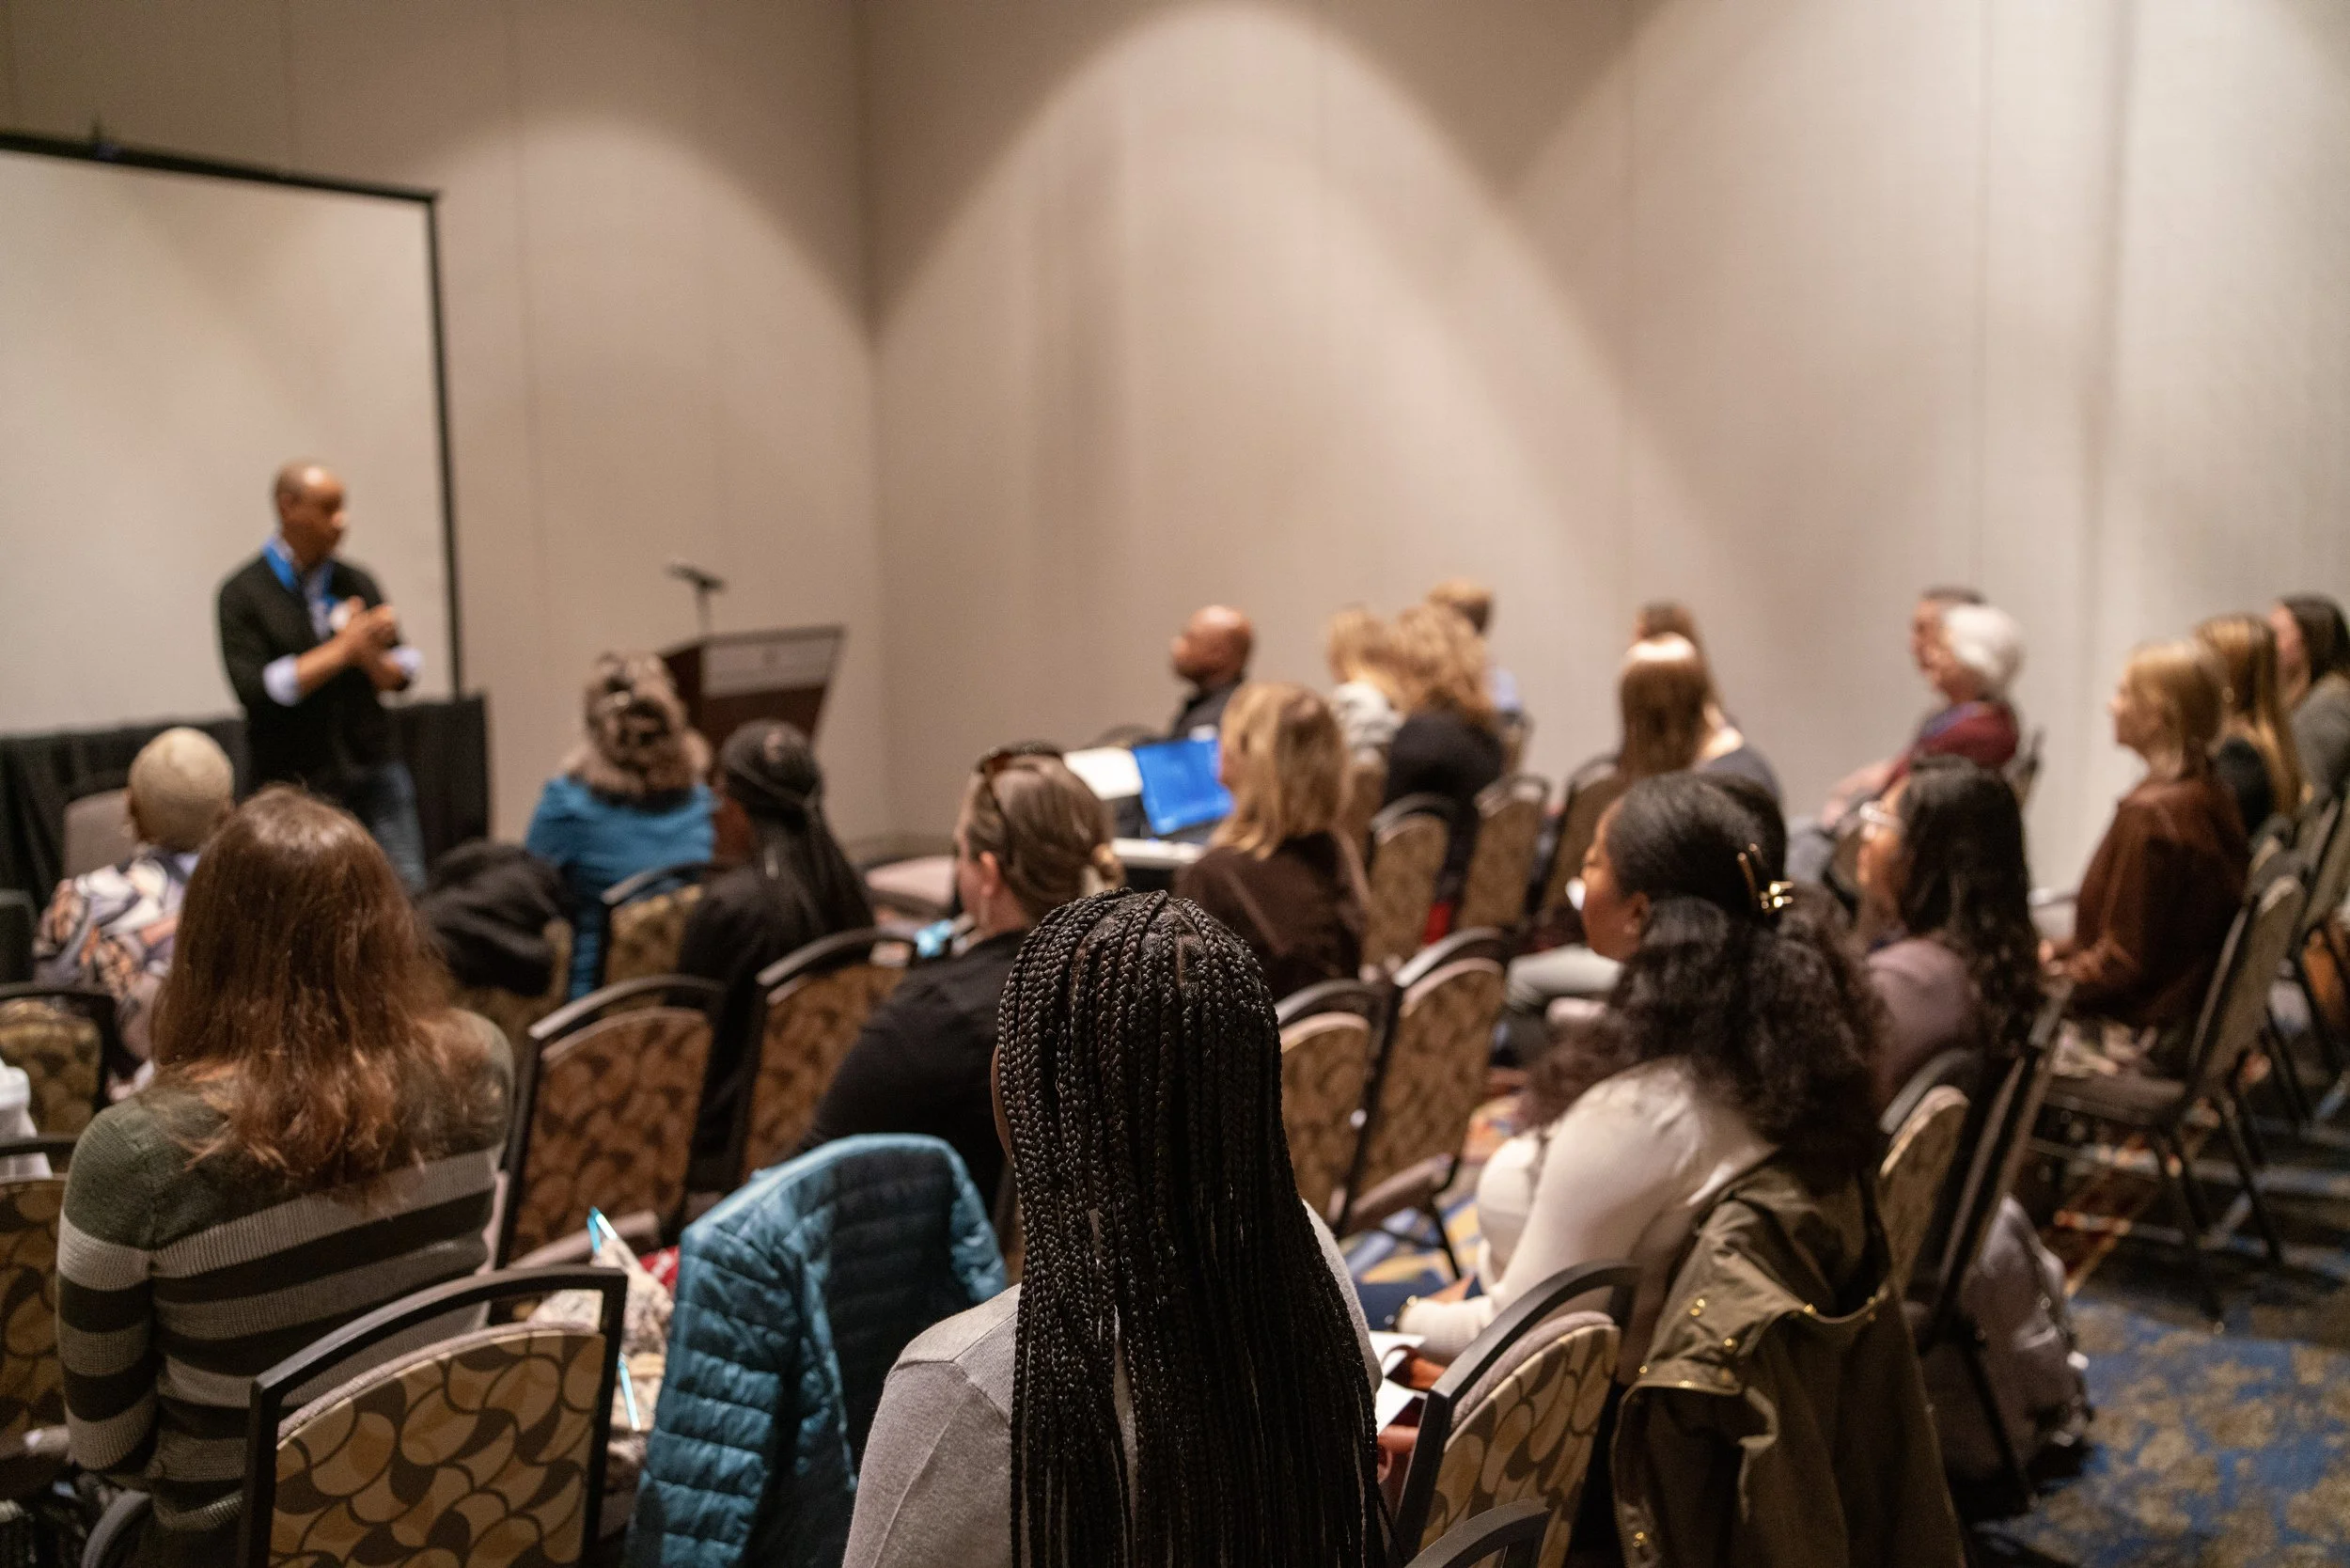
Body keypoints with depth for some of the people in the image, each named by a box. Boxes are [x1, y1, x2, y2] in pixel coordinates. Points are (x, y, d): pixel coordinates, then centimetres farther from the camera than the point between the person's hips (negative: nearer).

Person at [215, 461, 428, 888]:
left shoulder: (356, 583, 10)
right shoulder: (244, 593, -3)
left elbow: (401, 675, 9)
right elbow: (255, 689, -15)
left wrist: (370, 653, -14)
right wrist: (343, 649, -14)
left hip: (375, 772, 3)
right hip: (298, 785, -3)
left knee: (409, 893, -2)